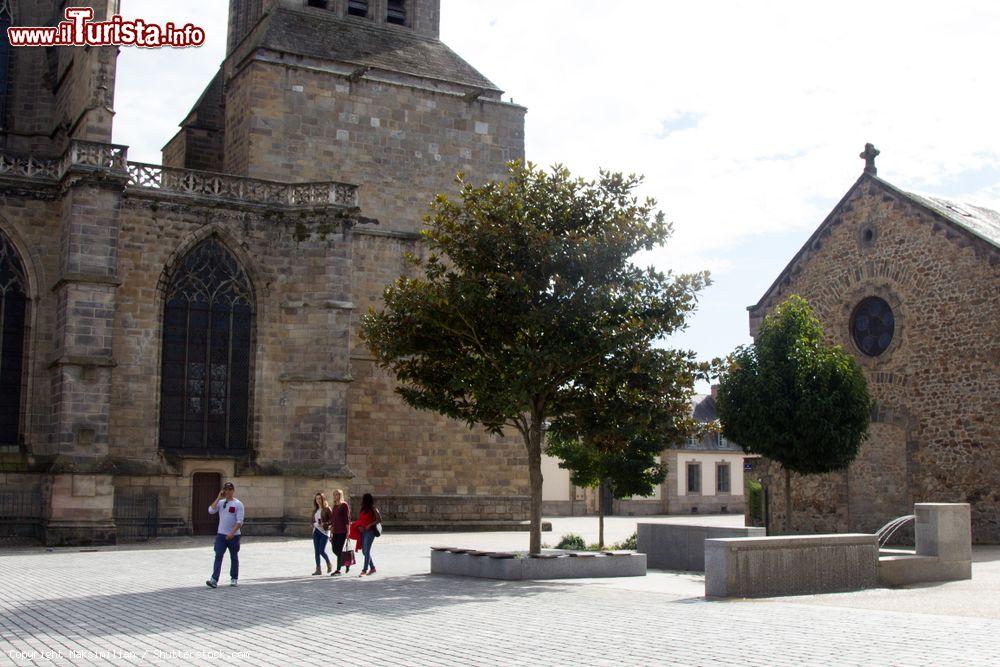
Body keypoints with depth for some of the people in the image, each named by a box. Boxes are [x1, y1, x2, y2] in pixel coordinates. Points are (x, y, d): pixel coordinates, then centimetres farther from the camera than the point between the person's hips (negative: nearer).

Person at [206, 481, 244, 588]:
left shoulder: (238, 504, -5)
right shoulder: (220, 502, 8)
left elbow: (239, 522, -11)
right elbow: (211, 511, -8)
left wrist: (232, 533, -21)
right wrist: (219, 498, -8)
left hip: (233, 536, -3)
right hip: (221, 535, 3)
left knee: (234, 558, 10)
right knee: (218, 556, -8)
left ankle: (234, 578, 22)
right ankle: (214, 580, -15)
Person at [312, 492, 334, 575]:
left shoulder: (327, 509, -4)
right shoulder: (315, 510, 14)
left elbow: (332, 519, -9)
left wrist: (325, 524, -21)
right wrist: (313, 524, 2)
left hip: (324, 531, -6)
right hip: (316, 531, 6)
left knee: (322, 550, -11)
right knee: (316, 551, 3)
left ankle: (329, 564, 14)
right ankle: (318, 569, 8)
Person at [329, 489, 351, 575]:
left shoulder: (344, 505, -7)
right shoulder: (334, 506, 15)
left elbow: (347, 519, -10)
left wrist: (348, 531, -14)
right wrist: (331, 532, 16)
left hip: (342, 531, -7)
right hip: (335, 531, 7)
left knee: (339, 550, -7)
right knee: (334, 549, 6)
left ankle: (338, 570, -2)